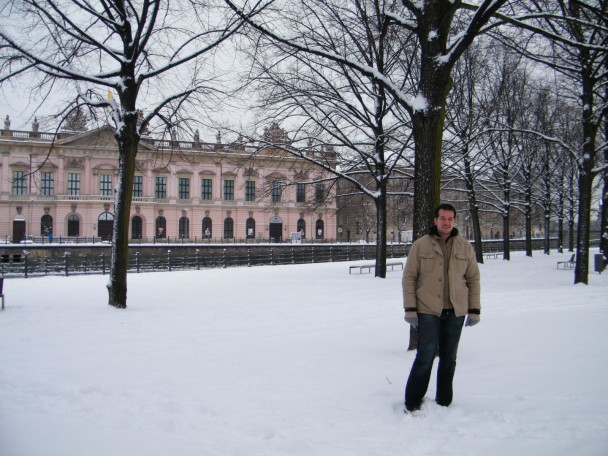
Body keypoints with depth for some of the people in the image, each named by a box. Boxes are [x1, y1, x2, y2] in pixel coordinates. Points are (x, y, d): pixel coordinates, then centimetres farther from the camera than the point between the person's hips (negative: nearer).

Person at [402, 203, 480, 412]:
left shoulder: (465, 247, 6)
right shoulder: (420, 246, -2)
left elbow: (473, 279, 10)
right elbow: (409, 278, -1)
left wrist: (474, 310, 5)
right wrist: (410, 309, -7)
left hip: (456, 312, 3)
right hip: (428, 311, -3)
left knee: (449, 358, 11)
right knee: (425, 356, -5)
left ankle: (444, 402, 24)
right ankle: (412, 402, 9)